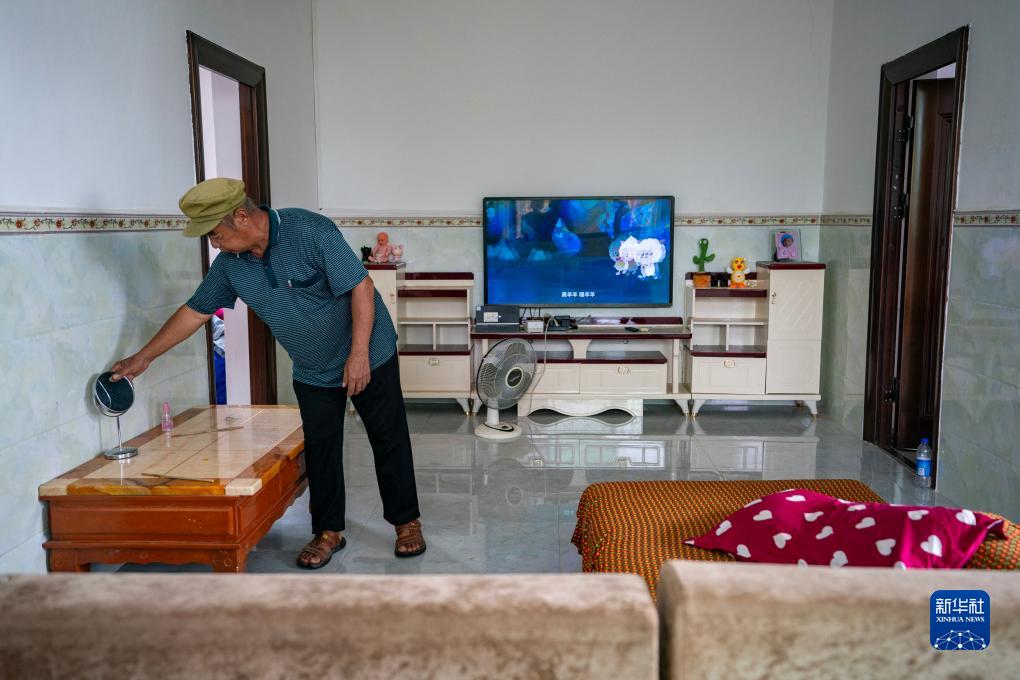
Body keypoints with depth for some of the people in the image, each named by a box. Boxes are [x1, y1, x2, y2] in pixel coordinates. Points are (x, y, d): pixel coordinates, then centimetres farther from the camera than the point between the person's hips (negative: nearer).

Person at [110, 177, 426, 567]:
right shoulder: (230, 264, -5)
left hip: (368, 357, -5)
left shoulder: (310, 231, -24)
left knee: (389, 440, 3)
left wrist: (359, 354, -27)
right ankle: (328, 531, 22)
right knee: (320, 448, 7)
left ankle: (407, 523, 17)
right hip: (312, 371, 5)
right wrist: (142, 358, 9)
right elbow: (195, 311, 7)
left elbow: (361, 286, -24)